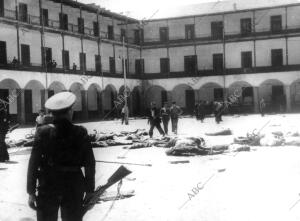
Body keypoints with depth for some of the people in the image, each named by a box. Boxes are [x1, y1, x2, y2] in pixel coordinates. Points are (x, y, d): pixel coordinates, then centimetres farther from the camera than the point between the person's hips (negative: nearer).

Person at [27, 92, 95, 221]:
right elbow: (89, 163, -5)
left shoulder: (43, 132, -9)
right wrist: (89, 189, 5)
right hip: (74, 185, 1)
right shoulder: (80, 133, -9)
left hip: (48, 186, 0)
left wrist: (31, 192, -2)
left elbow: (33, 163, -9)